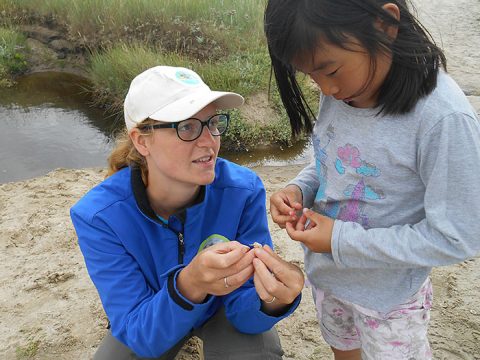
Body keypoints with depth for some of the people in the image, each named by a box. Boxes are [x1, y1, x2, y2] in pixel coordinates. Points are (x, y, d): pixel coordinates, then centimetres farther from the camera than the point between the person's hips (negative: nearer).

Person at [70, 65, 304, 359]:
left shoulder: (244, 192, -27)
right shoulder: (98, 216, -28)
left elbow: (243, 312, -22)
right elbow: (139, 335, -29)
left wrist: (273, 300, -46)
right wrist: (188, 286, -49)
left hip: (223, 308, -2)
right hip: (149, 318, 2)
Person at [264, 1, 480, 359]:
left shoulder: (444, 119, -30)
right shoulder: (339, 91, -12)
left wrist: (342, 241, -25)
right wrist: (299, 189, -15)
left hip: (388, 293, -5)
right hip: (326, 273, 6)